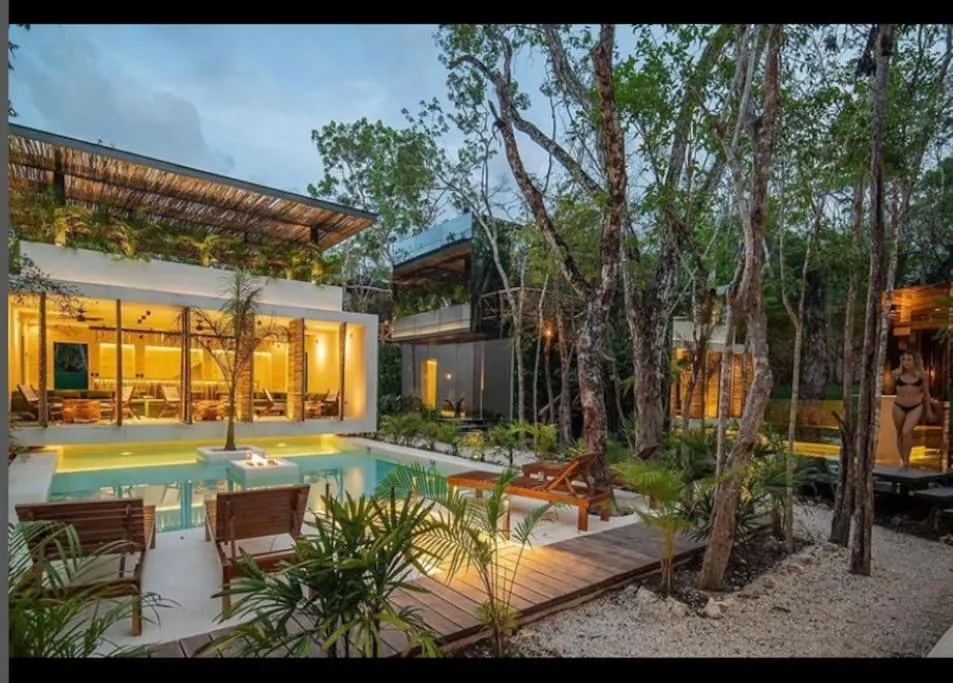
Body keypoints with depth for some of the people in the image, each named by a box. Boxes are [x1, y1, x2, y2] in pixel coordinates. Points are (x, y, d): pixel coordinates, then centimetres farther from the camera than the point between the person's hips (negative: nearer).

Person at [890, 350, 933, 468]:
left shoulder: (921, 374, -5)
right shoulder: (897, 373, -7)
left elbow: (926, 392, 6)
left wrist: (929, 410, 10)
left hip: (916, 407, -1)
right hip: (899, 406, 1)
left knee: (906, 432, -19)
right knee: (900, 434, 10)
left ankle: (906, 460, -8)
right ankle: (902, 459, 26)